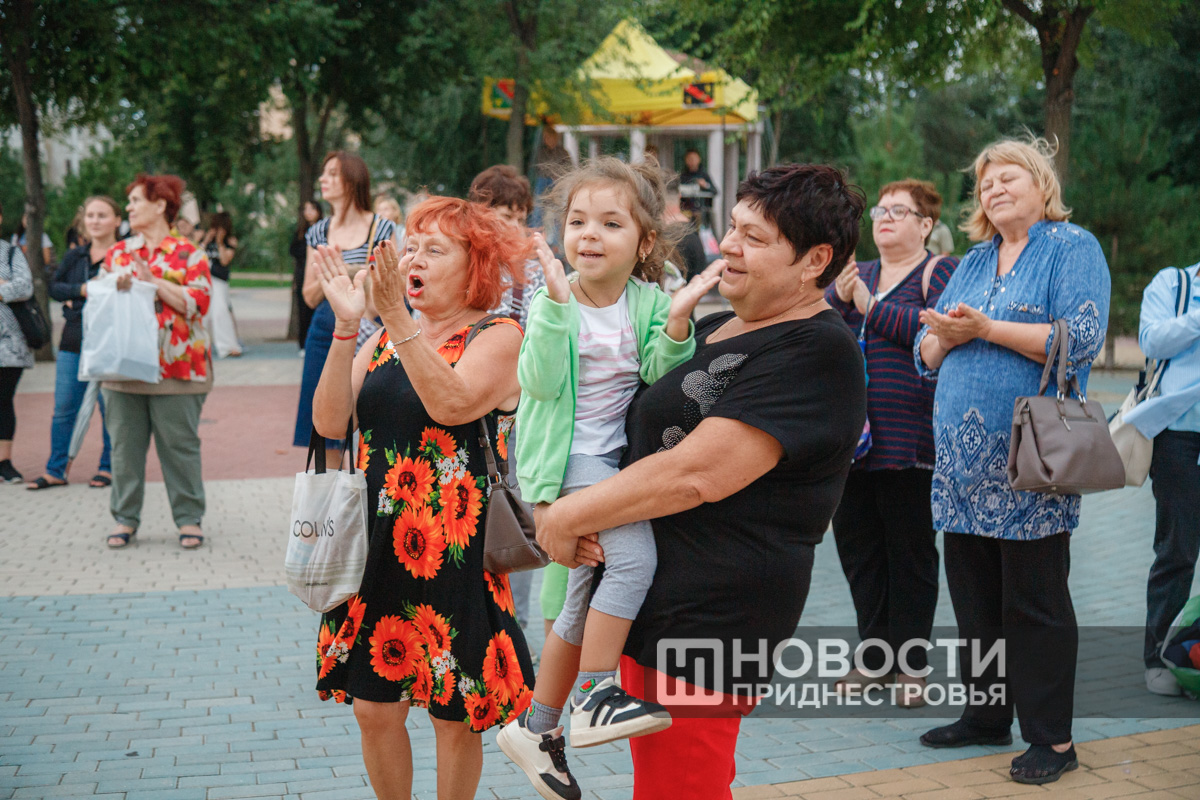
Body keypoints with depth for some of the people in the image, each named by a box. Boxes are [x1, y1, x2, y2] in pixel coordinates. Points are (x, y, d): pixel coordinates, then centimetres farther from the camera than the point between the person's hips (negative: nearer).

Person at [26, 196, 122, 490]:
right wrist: (81, 290, -11)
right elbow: (54, 287, 8)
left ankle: (108, 467, 17)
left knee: (110, 408, 4)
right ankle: (56, 470, 14)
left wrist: (75, 301, -16)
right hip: (73, 343, 5)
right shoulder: (74, 256, 12)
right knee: (63, 409, 6)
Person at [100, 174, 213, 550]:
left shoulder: (188, 254, 1)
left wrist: (152, 280, -14)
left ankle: (189, 519, 9)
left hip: (174, 367, -4)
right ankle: (125, 518, 15)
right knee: (125, 444, 6)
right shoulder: (117, 253, 14)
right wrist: (116, 288, -4)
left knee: (179, 445, 0)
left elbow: (198, 303, -10)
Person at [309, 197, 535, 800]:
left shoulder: (499, 337, -4)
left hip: (457, 552, -4)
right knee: (374, 709, 8)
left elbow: (453, 404, -24)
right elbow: (329, 422, -2)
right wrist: (347, 325, -12)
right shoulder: (385, 336, 11)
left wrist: (398, 316, -27)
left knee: (455, 717, 6)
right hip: (377, 544, 5)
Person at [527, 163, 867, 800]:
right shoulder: (712, 330, 14)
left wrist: (566, 517, -14)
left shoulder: (816, 353, -16)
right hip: (644, 604, 9)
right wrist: (552, 503, 2)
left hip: (706, 622, -9)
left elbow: (695, 474, -23)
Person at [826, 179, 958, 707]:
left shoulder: (939, 272, 0)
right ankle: (874, 658, 23)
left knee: (910, 553, 2)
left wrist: (872, 307, -16)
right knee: (856, 546, 10)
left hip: (909, 440, -6)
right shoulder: (856, 273, 18)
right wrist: (838, 298, -11)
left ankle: (913, 665, 13)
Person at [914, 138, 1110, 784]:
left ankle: (1052, 738, 7)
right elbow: (927, 354, 17)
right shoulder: (973, 262, 19)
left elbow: (1080, 338, -16)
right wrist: (946, 333, -6)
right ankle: (986, 715, 24)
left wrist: (986, 328, -16)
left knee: (1034, 603, -2)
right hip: (965, 458, 7)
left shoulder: (1073, 248, -1)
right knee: (973, 595, 11)